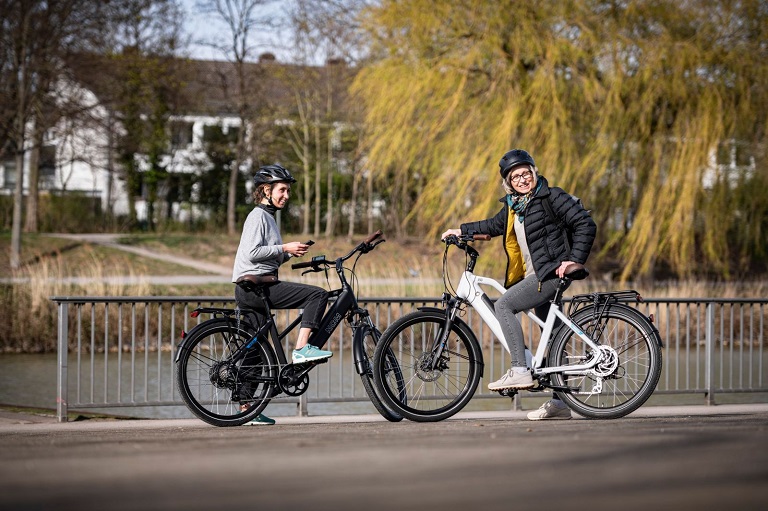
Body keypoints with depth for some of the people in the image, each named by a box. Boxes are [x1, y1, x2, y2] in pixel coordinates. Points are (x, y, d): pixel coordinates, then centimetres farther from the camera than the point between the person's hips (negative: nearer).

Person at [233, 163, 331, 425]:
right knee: (317, 294, -17)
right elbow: (252, 253, -20)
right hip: (255, 285, -10)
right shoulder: (258, 216, -7)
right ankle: (302, 349, -21)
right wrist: (286, 248, -14)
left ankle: (247, 409, 12)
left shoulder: (267, 217, 23)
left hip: (256, 288, 10)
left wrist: (291, 253, 8)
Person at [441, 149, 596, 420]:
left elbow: (586, 225, -12)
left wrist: (574, 260, -17)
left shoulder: (551, 197, -8)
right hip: (533, 275, 8)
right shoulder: (513, 206, 15)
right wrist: (461, 230, 30)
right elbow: (495, 225, 33)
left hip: (551, 272, -8)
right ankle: (559, 402, 10)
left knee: (503, 305, -17)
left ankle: (520, 371, -21)